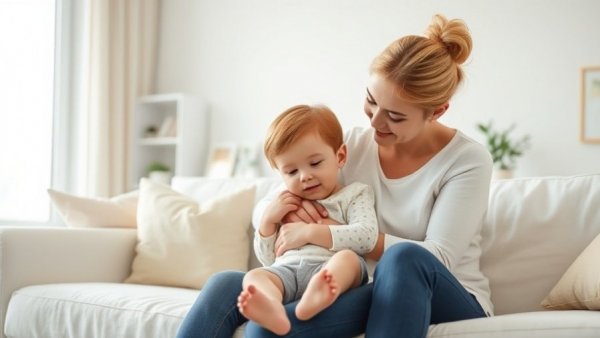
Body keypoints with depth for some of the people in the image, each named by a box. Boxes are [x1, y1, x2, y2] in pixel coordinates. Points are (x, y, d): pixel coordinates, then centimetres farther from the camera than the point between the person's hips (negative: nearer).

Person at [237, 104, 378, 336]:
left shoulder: (353, 195, 17)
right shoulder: (285, 205, 31)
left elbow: (366, 237, -4)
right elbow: (268, 260, 27)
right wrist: (268, 221, 10)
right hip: (285, 271, 4)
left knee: (348, 258, -34)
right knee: (254, 276, -26)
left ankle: (317, 296, -67)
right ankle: (272, 310, -61)